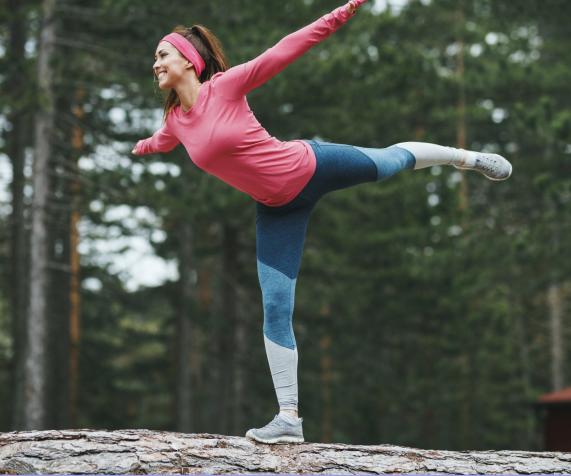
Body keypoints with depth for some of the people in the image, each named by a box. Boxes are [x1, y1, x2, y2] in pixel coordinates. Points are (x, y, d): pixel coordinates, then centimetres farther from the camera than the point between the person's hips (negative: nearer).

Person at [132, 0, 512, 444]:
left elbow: (286, 49, -20)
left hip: (310, 166, -4)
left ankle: (467, 157, 57)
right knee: (275, 309, -4)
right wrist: (146, 145, 45)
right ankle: (289, 419, -1)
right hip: (277, 209, 4)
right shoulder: (175, 121, -2)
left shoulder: (225, 85, -19)